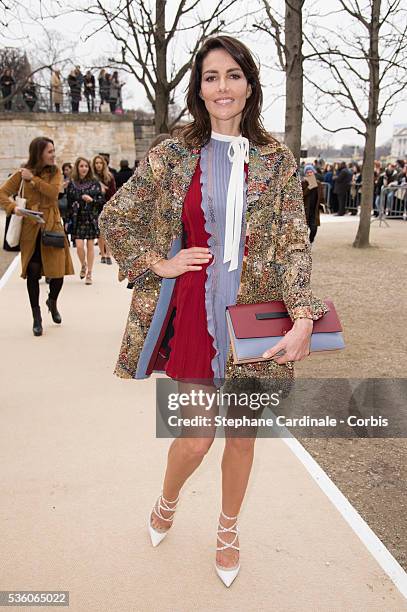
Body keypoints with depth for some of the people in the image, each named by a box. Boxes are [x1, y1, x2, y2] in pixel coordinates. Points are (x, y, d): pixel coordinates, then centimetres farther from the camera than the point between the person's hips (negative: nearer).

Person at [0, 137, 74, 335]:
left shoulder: (55, 171, 4)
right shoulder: (23, 173, -1)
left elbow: (54, 192, -13)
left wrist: (32, 179, -16)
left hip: (52, 226, 1)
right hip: (31, 228, -1)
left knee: (58, 270, -3)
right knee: (33, 272, 0)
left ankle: (52, 302, 30)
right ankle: (36, 317, 14)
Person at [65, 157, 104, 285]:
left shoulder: (94, 183, 2)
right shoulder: (71, 184, 4)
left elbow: (102, 199, 1)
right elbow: (68, 203, 5)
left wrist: (92, 200, -18)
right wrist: (67, 220, 2)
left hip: (91, 218, 0)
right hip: (77, 218, 0)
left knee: (90, 245, 2)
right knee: (79, 245, -7)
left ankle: (89, 274, 13)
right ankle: (83, 265, 24)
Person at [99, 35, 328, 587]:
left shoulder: (276, 160, 1)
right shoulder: (172, 155, 0)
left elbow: (294, 243, -5)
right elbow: (114, 219, 6)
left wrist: (303, 318, -18)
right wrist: (159, 264, -4)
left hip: (256, 316, 1)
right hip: (195, 313, -1)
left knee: (243, 433, 13)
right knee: (197, 434, 3)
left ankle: (228, 529, 40)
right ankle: (167, 501, 40)